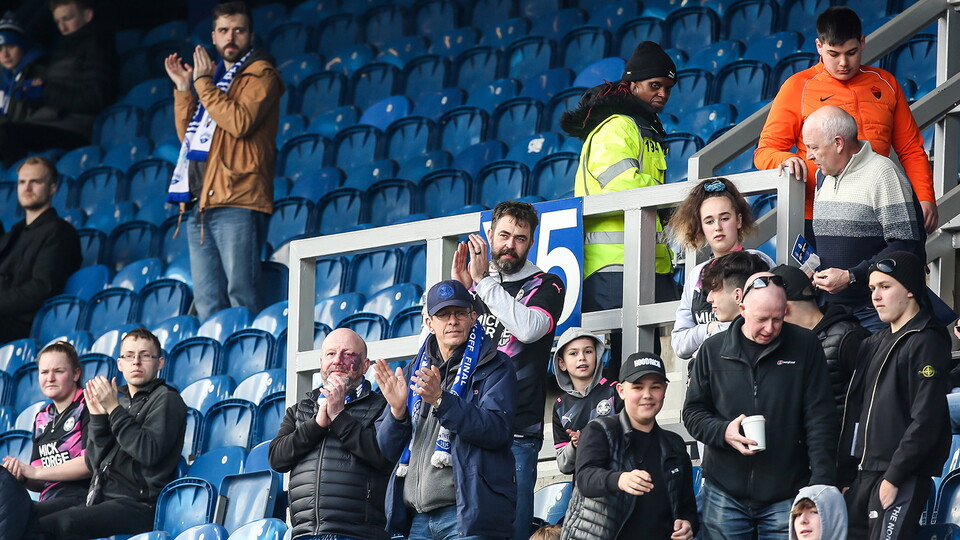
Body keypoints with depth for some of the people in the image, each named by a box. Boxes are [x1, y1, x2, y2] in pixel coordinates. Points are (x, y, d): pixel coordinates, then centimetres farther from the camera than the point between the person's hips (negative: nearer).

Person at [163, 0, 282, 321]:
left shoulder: (260, 75, 2)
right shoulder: (216, 77, 26)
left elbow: (240, 122, -15)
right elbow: (187, 134, 24)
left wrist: (203, 83, -8)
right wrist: (183, 89, 15)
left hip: (238, 201, -8)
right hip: (201, 201, 8)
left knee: (240, 297, -13)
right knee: (207, 304, 4)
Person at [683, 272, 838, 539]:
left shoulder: (805, 346, 1)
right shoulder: (714, 350, 5)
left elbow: (820, 419, -1)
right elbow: (692, 412, 11)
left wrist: (822, 484, -10)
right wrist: (723, 432, -11)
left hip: (786, 496, -2)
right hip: (725, 494, 2)